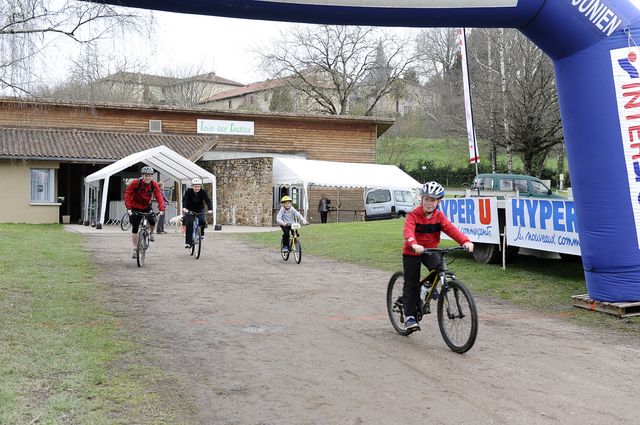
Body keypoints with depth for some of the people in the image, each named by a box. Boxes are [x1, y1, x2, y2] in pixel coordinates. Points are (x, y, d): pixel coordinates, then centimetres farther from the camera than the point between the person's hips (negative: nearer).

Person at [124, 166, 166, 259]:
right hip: (135, 208, -2)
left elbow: (159, 196, -21)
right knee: (135, 228, -3)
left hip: (147, 207, 2)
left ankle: (151, 233, 14)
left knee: (152, 221, -21)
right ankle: (135, 249, 9)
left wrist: (161, 209, -34)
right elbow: (127, 194, -21)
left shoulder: (154, 185, -16)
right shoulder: (136, 183, -23)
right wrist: (128, 208, -30)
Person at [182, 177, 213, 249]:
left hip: (200, 211, 1)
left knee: (203, 222, -24)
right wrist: (184, 207, -51)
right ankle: (188, 242, -15)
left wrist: (210, 209, -44)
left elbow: (208, 200, -25)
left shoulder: (203, 192, -15)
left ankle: (201, 233, 7)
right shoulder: (188, 191, -17)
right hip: (189, 211, -1)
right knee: (189, 224, -20)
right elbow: (185, 199, -30)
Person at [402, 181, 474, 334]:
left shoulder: (439, 216, -6)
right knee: (411, 284, -2)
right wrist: (414, 244, -55)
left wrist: (465, 241, -36)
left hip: (430, 251, 3)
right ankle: (409, 316, 9)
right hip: (411, 253, -3)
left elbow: (451, 229, -19)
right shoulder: (413, 215, -18)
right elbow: (408, 231, -34)